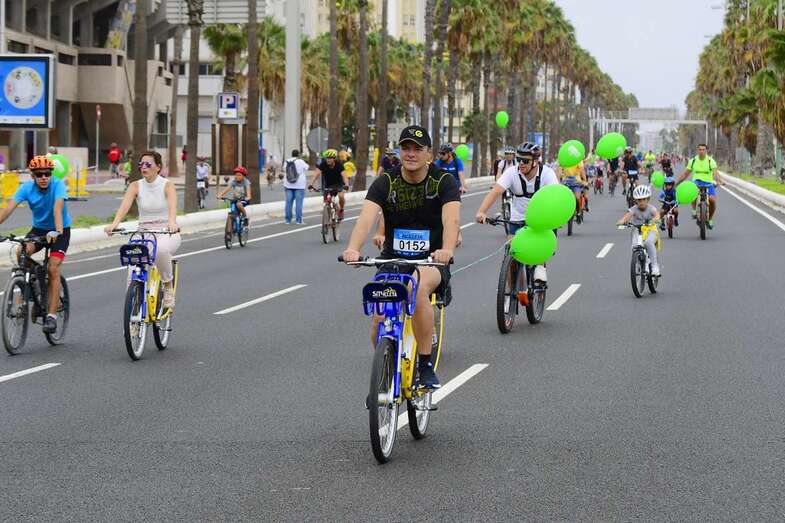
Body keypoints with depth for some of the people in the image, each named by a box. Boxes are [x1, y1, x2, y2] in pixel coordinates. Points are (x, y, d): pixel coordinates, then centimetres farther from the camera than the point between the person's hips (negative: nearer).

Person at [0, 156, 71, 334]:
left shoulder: (58, 185, -22)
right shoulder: (26, 188, -14)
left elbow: (57, 208, -38)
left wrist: (57, 231, -55)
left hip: (60, 231, -3)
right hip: (39, 229, 3)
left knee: (53, 269, -17)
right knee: (21, 252, -26)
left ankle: (51, 316, -13)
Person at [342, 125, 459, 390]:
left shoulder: (444, 181, -9)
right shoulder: (385, 183, -6)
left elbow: (451, 219, -25)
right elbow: (366, 218, -22)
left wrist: (447, 250, -47)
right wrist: (353, 249, -43)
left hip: (430, 261, -2)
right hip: (392, 259, 2)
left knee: (419, 287, -36)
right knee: (380, 319, -16)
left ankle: (426, 365, -24)